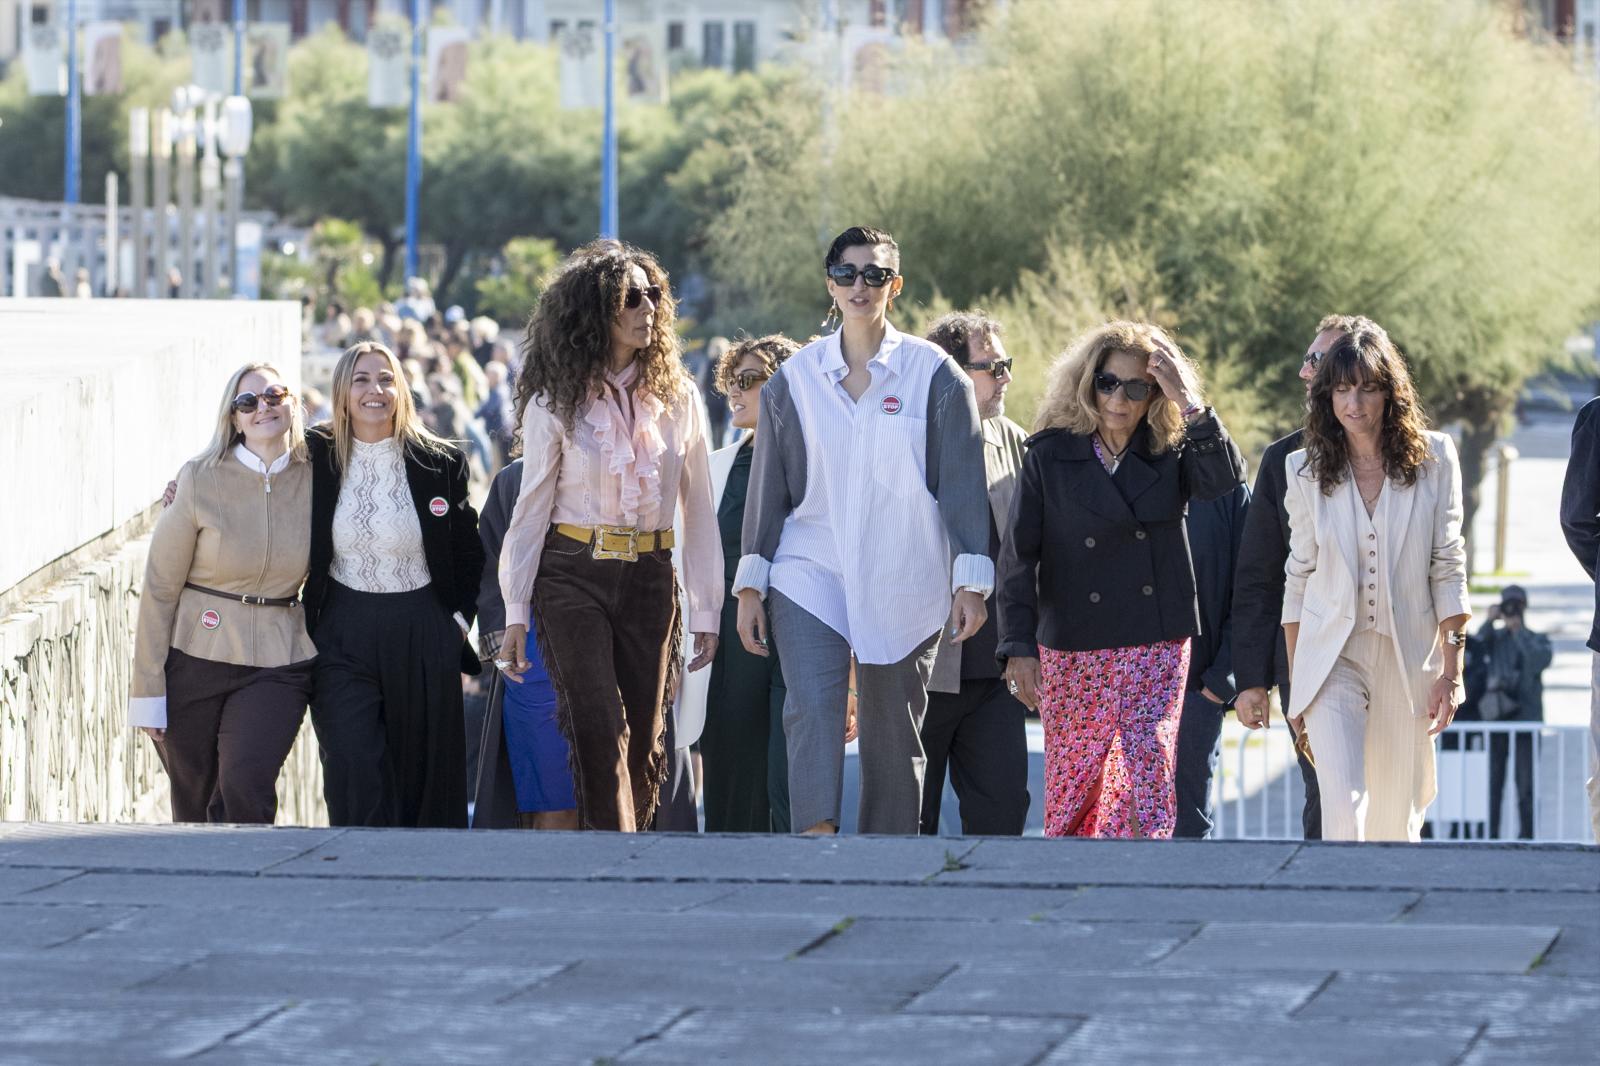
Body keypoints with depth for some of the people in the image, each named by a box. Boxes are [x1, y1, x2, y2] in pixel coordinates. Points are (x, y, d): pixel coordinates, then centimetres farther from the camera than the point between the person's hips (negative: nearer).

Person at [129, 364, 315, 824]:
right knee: (194, 807, 5)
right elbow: (159, 586, -3)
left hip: (276, 665, 0)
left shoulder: (315, 480, 1)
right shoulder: (200, 480, -5)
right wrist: (147, 689, -5)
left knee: (245, 787, -20)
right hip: (194, 660, 0)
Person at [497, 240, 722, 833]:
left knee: (644, 741, 3)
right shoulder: (554, 404, 0)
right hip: (573, 577, -3)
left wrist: (706, 608, 5)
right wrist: (515, 614, -2)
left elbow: (698, 507, 9)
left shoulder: (676, 398, 7)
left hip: (650, 577, 3)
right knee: (599, 734, -14)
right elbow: (531, 509, 2)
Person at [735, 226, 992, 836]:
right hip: (810, 573, 1)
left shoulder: (934, 375, 2)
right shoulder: (795, 378, 8)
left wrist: (971, 582, -4)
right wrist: (751, 585, 9)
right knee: (812, 709, -19)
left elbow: (963, 484, 2)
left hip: (903, 583, -1)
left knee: (893, 734, 5)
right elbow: (768, 486, 12)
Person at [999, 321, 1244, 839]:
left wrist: (1189, 403, -21)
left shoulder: (1170, 455, 3)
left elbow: (1224, 478, -18)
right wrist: (1019, 646, -7)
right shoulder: (1049, 456, 0)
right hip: (1073, 649, 0)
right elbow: (1018, 556, -1)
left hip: (1157, 643, 0)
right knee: (1076, 779, 4)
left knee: (1150, 764, -12)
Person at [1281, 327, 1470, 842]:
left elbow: (1448, 569, 1)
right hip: (1331, 658, 0)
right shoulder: (1306, 470, 3)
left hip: (1407, 660, 0)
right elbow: (1299, 575, 10)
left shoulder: (1433, 460, 0)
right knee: (1343, 810, -18)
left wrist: (1451, 670, -4)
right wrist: (1293, 679, 10)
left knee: (1397, 821, 7)